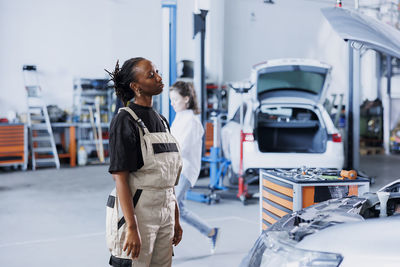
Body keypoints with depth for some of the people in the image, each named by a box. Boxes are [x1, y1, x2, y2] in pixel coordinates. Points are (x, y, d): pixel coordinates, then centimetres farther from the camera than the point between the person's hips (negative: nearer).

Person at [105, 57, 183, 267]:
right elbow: (120, 179, -16)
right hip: (135, 212, -7)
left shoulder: (161, 121, 13)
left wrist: (176, 220, 14)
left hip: (164, 214, 7)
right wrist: (132, 228, -22)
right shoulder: (125, 121, -11)